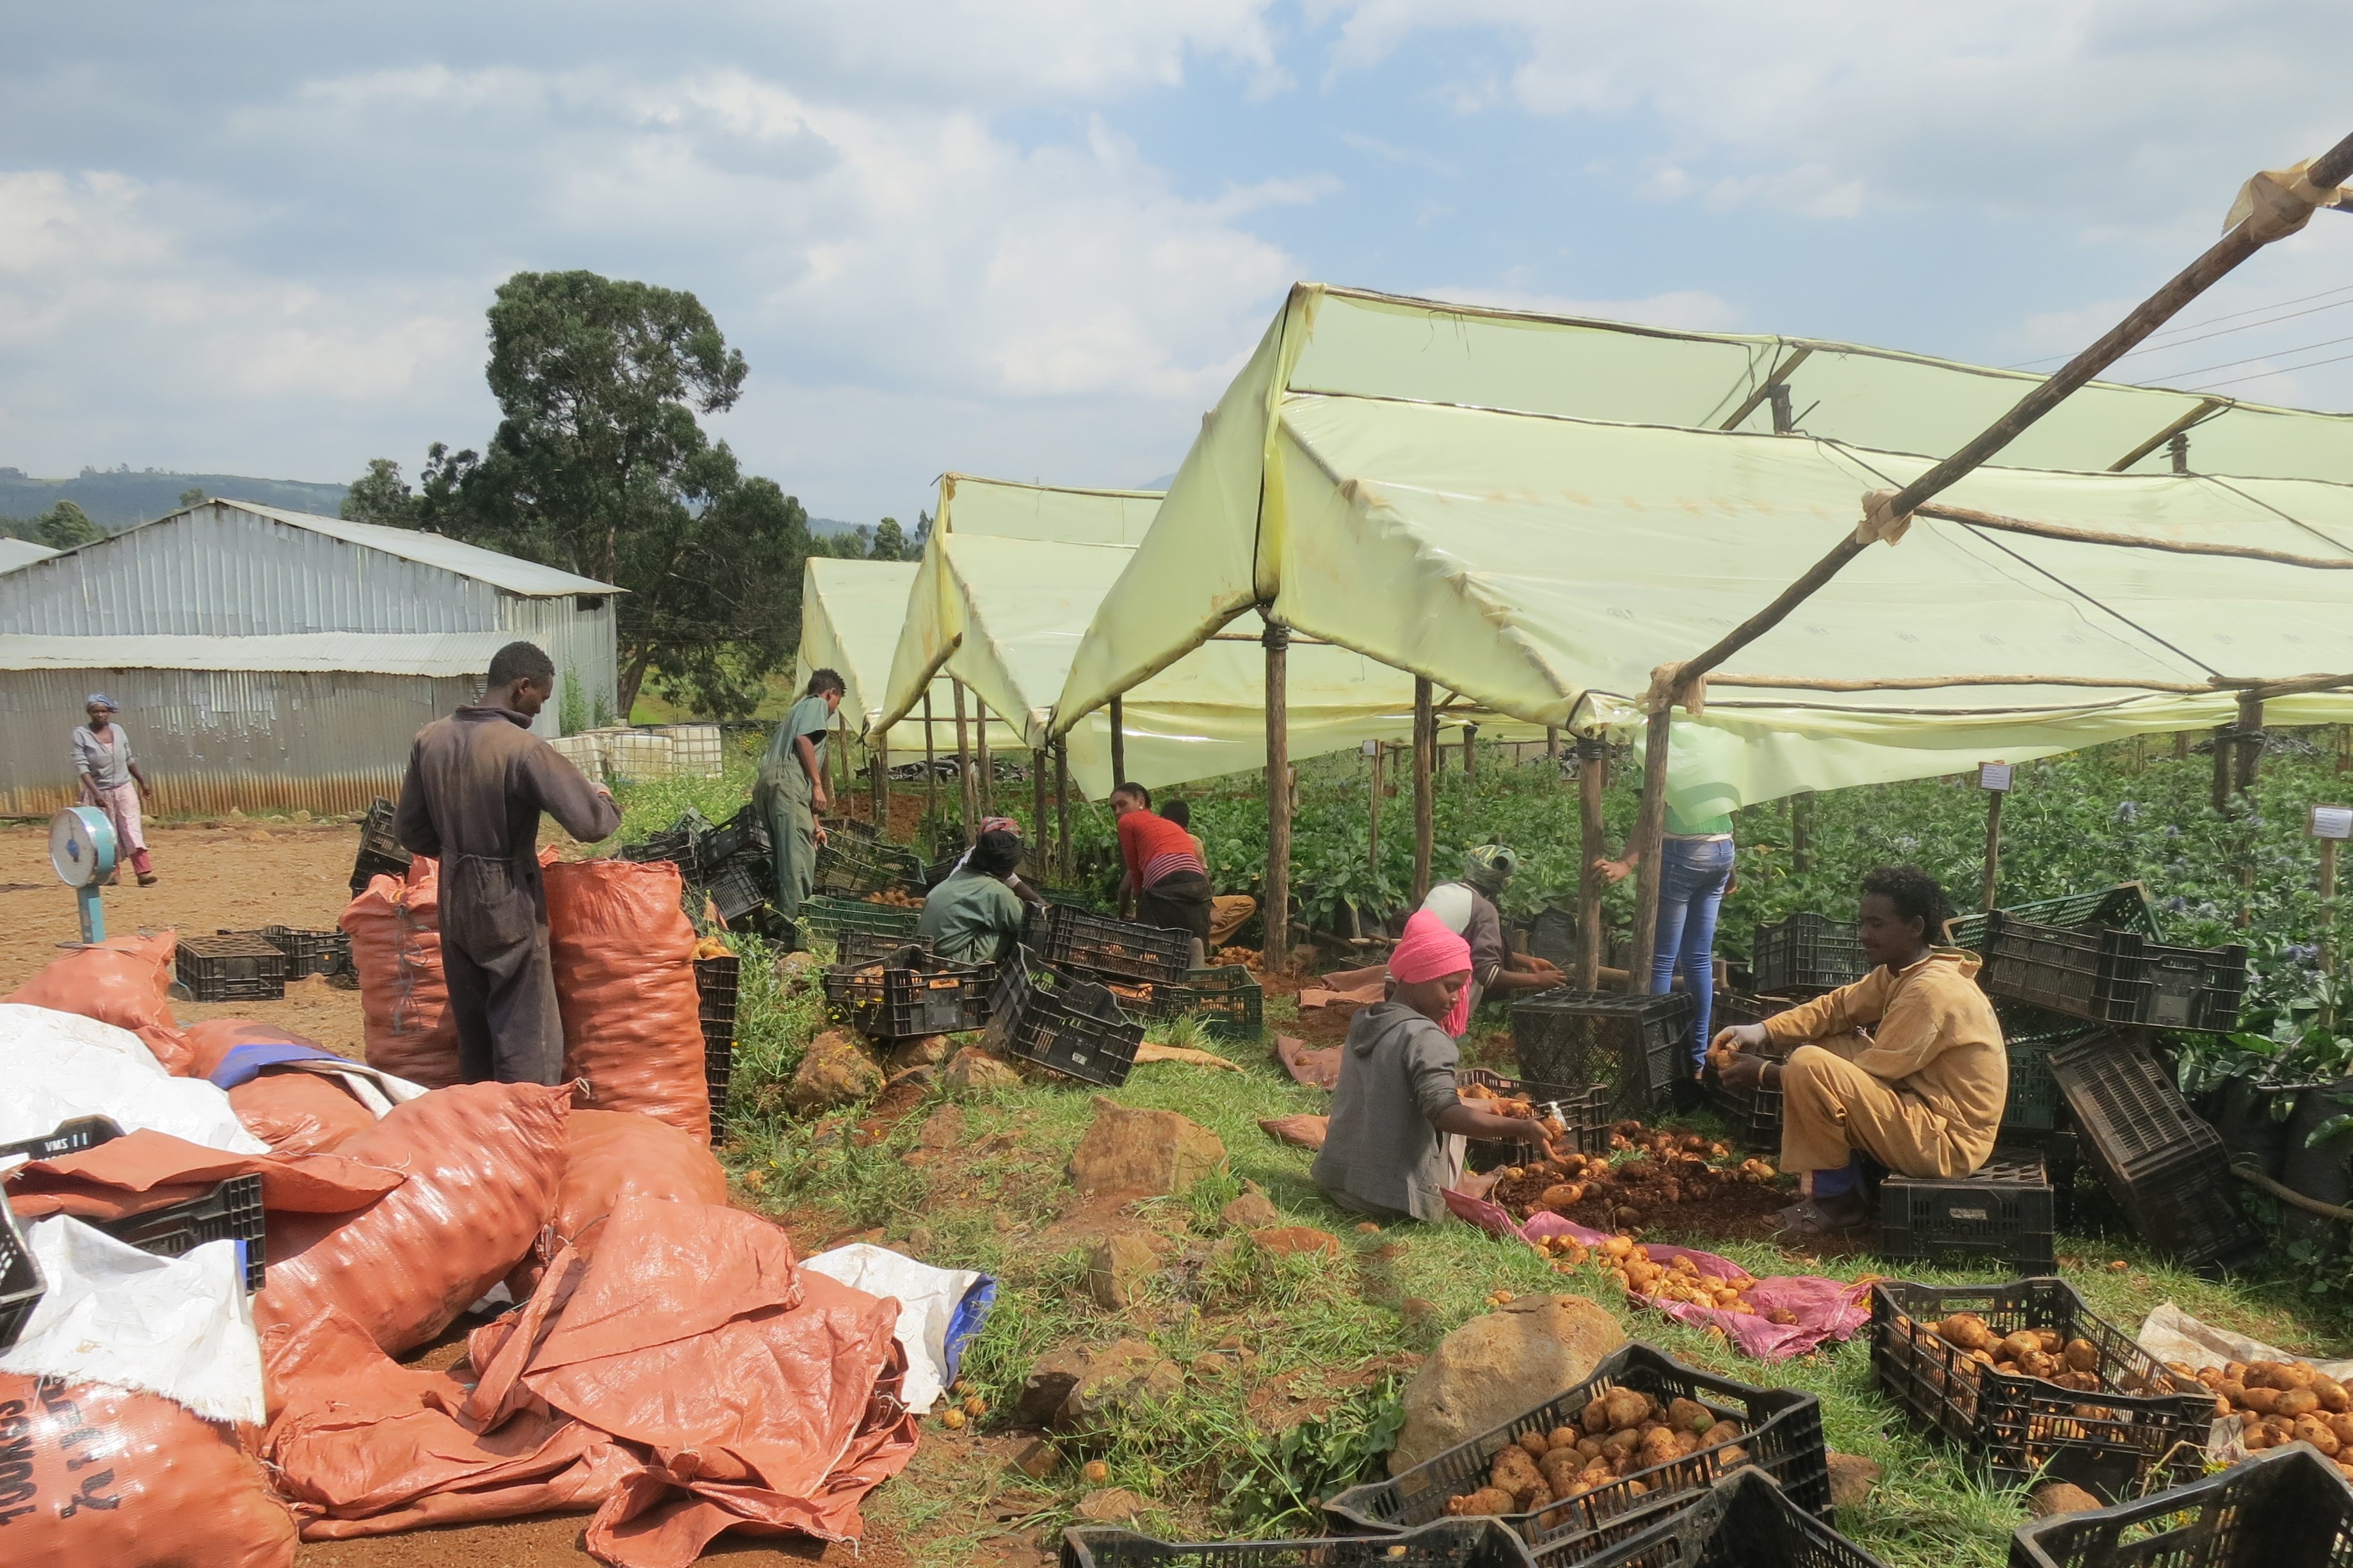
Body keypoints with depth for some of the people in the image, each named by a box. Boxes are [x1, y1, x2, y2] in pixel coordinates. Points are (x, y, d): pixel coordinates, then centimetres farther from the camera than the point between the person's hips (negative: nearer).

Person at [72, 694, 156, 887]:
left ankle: (144, 873, -13)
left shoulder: (118, 730, 4)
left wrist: (143, 782, 18)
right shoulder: (81, 734, -7)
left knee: (133, 830, -7)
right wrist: (95, 792, -24)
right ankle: (112, 872, 20)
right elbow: (81, 766, -14)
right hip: (100, 793, -2)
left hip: (125, 789, 2)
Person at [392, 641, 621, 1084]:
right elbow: (590, 823, -24)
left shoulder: (430, 739, 1)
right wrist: (606, 801, -2)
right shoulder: (523, 748, -20)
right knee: (527, 1040, 1)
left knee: (472, 1032, 19)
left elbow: (409, 827, 10)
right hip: (509, 907, -7)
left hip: (454, 903, 7)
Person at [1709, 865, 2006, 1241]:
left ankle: (1836, 1199, -5)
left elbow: (1864, 1079, -20)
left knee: (1809, 1066, -25)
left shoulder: (1932, 990, -22)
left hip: (1948, 1142, -10)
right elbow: (1836, 1007, 7)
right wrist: (1761, 1032, -11)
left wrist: (1765, 1074, -17)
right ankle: (1841, 1194, 8)